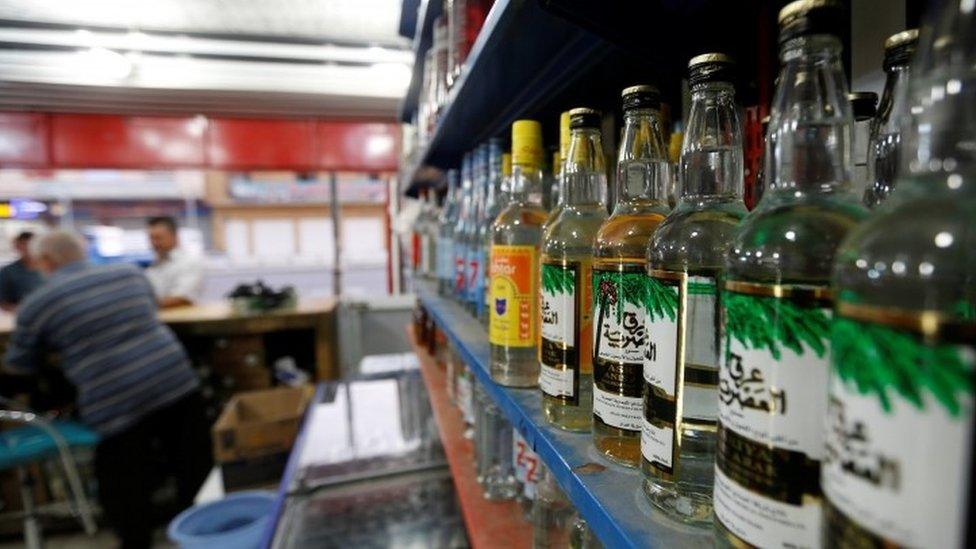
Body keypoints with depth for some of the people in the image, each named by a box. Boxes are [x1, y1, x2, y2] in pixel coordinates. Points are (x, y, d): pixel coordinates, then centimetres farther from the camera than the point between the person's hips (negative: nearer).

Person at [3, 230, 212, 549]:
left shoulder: (35, 305, 1)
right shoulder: (131, 273, 10)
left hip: (118, 404, -4)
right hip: (177, 381, 4)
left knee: (124, 487, 17)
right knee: (193, 464, 18)